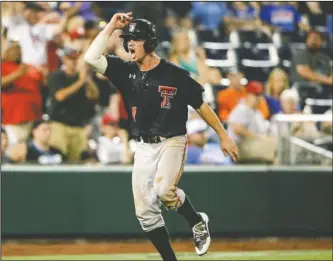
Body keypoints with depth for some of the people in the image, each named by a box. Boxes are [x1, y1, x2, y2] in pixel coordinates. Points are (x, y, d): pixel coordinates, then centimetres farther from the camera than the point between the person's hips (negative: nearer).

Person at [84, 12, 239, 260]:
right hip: (143, 147, 5)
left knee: (163, 189, -29)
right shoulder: (125, 71, 1)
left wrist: (223, 136, -1)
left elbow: (201, 106, -3)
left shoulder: (175, 75, -10)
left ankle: (197, 221, 1)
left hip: (171, 143, -5)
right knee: (145, 211, 2)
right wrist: (111, 27, -9)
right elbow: (91, 58, -9)